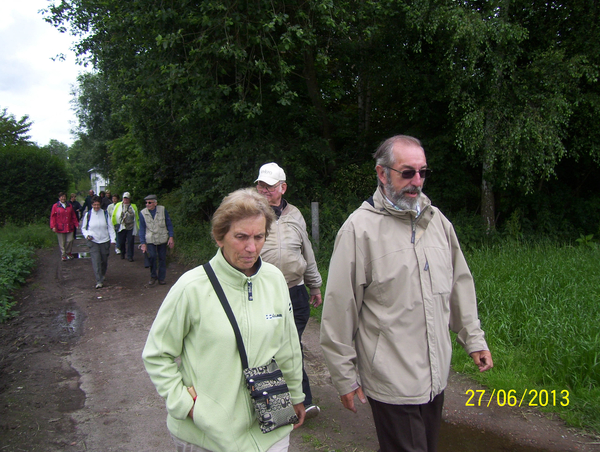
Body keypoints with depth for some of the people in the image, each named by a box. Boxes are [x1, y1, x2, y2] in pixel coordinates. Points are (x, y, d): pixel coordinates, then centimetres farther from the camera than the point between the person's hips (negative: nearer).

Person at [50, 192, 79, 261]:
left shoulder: (70, 206, 13)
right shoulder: (55, 206, 2)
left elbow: (73, 216, 16)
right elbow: (53, 217, -2)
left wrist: (76, 224, 11)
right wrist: (53, 226, -10)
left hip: (69, 227, 3)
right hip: (60, 228, -3)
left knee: (70, 240, 2)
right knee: (62, 242, 2)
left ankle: (68, 252, 23)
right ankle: (63, 255, 13)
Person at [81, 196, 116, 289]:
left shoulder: (105, 214, 2)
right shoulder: (88, 215, 2)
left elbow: (110, 227, 4)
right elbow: (83, 228, 11)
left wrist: (112, 239, -4)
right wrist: (87, 235, -9)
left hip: (105, 241, 1)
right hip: (93, 241, -1)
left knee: (104, 261, 10)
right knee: (96, 261, -12)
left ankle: (102, 276, 35)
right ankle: (99, 281, -10)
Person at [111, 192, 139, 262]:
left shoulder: (133, 206, 11)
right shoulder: (118, 205, 7)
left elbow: (137, 217, 13)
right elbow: (114, 216, 9)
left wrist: (138, 226, 10)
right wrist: (114, 225, 4)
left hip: (131, 227, 0)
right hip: (121, 227, 0)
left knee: (130, 242, -3)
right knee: (121, 242, 7)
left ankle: (130, 256, 5)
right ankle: (122, 254, 31)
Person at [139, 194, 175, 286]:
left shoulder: (162, 210, -3)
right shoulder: (143, 213, -2)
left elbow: (169, 224, 4)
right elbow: (142, 229, 2)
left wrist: (171, 237, -3)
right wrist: (143, 243, -3)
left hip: (162, 239, 1)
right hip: (150, 240, -1)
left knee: (162, 258, 3)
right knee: (152, 256, -16)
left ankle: (161, 278, 17)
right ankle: (153, 276, 4)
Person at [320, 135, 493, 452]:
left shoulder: (436, 220, 5)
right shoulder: (360, 228, -14)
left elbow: (459, 283, 15)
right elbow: (339, 309, -12)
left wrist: (473, 338, 15)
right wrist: (345, 376, -7)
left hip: (436, 376, 6)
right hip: (391, 383, -6)